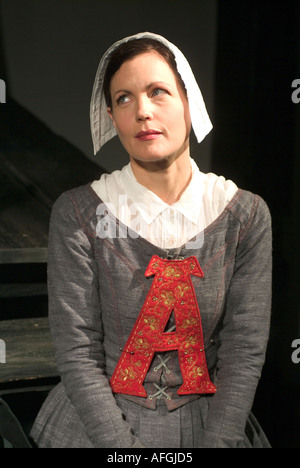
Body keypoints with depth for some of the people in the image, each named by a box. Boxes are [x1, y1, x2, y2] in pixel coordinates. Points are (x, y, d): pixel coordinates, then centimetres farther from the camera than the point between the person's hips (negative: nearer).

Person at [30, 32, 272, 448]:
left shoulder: (245, 215, -9)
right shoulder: (79, 214, -13)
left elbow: (245, 351, -10)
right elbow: (77, 352, -14)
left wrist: (214, 442, -17)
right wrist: (123, 445, -19)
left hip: (208, 425, 2)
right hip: (98, 425, -1)